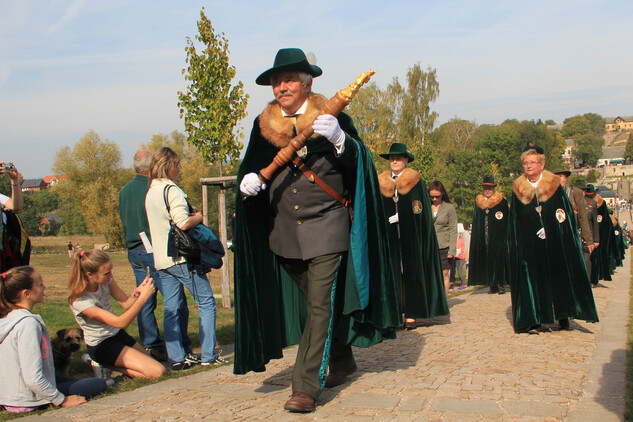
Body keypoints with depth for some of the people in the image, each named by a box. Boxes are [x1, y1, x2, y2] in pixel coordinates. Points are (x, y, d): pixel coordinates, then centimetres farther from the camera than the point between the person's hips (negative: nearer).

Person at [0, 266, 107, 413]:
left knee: (69, 379, 31)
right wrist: (62, 401, -16)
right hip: (26, 401, -9)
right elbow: (33, 378, -28)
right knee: (99, 384, -2)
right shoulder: (28, 324, -25)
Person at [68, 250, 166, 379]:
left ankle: (110, 363, 14)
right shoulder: (80, 301, -30)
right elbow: (121, 322, -32)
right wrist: (143, 297, -36)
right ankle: (106, 364, -3)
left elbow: (126, 304, -7)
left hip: (118, 334, 8)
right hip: (102, 346, -8)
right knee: (157, 372, -15)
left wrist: (137, 292, -28)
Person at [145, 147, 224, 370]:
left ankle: (177, 358, 9)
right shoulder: (172, 190, -13)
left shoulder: (150, 193, 14)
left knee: (171, 310, 8)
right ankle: (208, 355, 2)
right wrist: (198, 217, -3)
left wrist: (191, 214, 17)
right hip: (182, 258, -8)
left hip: (161, 260, 8)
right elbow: (183, 223, -23)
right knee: (206, 303, 2)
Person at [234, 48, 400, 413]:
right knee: (315, 302, 18)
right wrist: (247, 181, -12)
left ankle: (306, 388, -7)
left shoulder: (331, 117, -4)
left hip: (325, 228, -5)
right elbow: (252, 167, 11)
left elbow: (359, 165, -9)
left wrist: (339, 139, -27)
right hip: (284, 231, 5)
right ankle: (342, 360, 37)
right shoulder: (264, 125, 6)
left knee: (320, 306, -9)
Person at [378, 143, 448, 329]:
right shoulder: (382, 183, 12)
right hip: (390, 236, 3)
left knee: (411, 272, -2)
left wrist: (400, 217, -11)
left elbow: (421, 212, -3)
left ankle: (411, 314, 2)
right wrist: (386, 220, -5)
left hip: (410, 235, -2)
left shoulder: (416, 181, 3)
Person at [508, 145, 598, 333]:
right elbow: (515, 221, 7)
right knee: (532, 280, -3)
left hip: (554, 244, -1)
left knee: (559, 278, 3)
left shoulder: (554, 185, 2)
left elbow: (565, 212, 0)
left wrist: (548, 231, -8)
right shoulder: (519, 189, 5)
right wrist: (517, 243, 0)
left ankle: (563, 316, 15)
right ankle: (533, 321, -1)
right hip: (529, 246, 1)